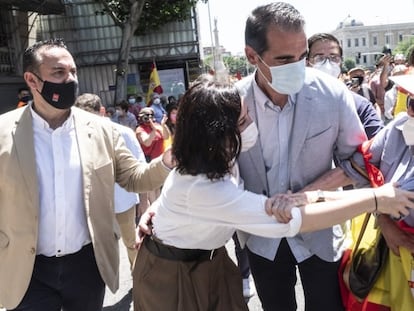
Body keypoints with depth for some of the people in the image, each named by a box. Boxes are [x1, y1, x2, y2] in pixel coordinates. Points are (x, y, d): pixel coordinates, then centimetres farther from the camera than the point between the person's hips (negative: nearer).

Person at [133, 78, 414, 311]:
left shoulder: (213, 161, -9)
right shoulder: (202, 188, -37)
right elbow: (294, 220, -37)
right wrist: (375, 198, -31)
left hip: (206, 261, 7)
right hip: (174, 275, -7)